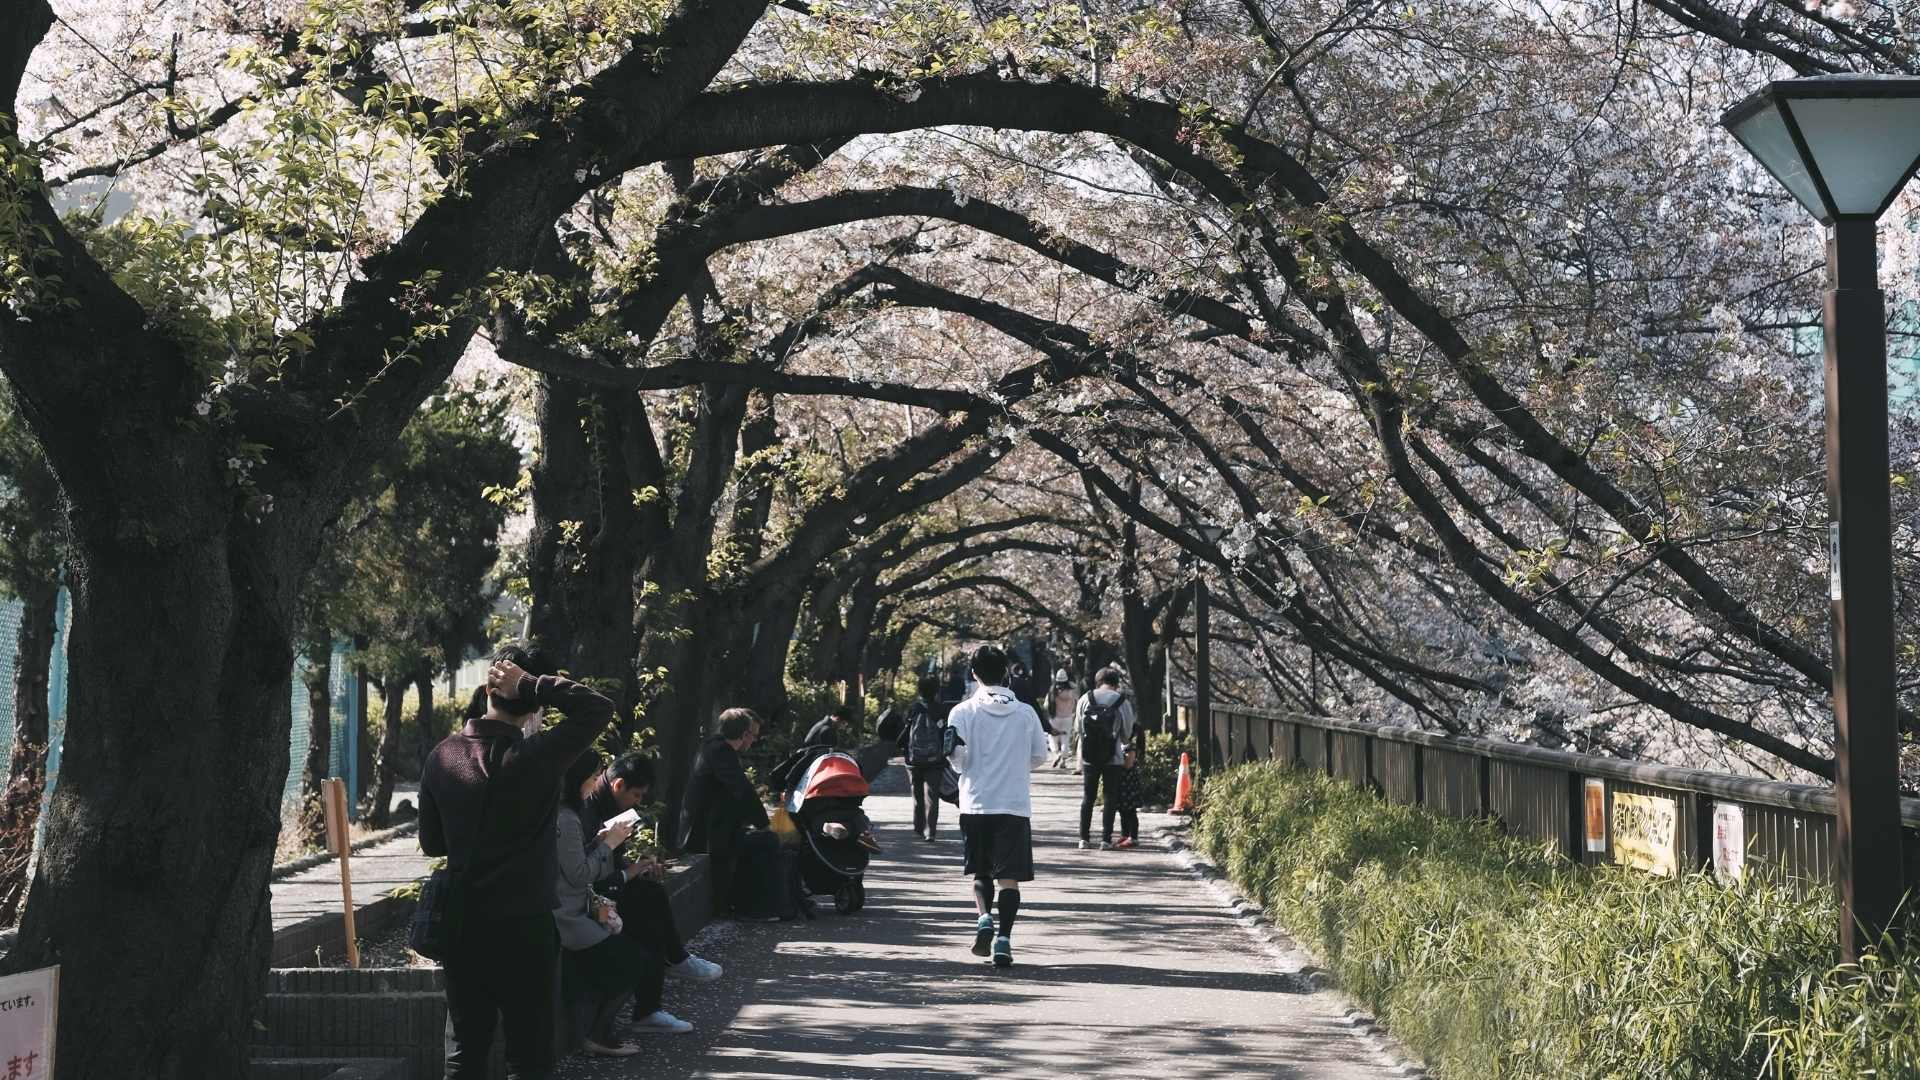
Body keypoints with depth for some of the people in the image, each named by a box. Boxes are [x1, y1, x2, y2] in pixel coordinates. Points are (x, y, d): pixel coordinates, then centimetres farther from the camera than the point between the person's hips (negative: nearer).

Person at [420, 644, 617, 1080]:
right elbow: (600, 708, -10)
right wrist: (535, 684, -13)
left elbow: (432, 844, 8)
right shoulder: (534, 757, -17)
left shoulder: (442, 756, -1)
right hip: (524, 928, -5)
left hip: (463, 927, 5)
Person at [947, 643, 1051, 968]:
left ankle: (984, 917, -9)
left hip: (976, 804, 0)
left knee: (980, 872, 15)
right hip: (1016, 805, 0)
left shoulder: (963, 712, -3)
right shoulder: (1026, 712, 3)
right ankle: (1003, 938, -9)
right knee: (1009, 877, 1)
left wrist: (952, 753, 15)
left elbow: (959, 760, -7)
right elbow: (1040, 756, 10)